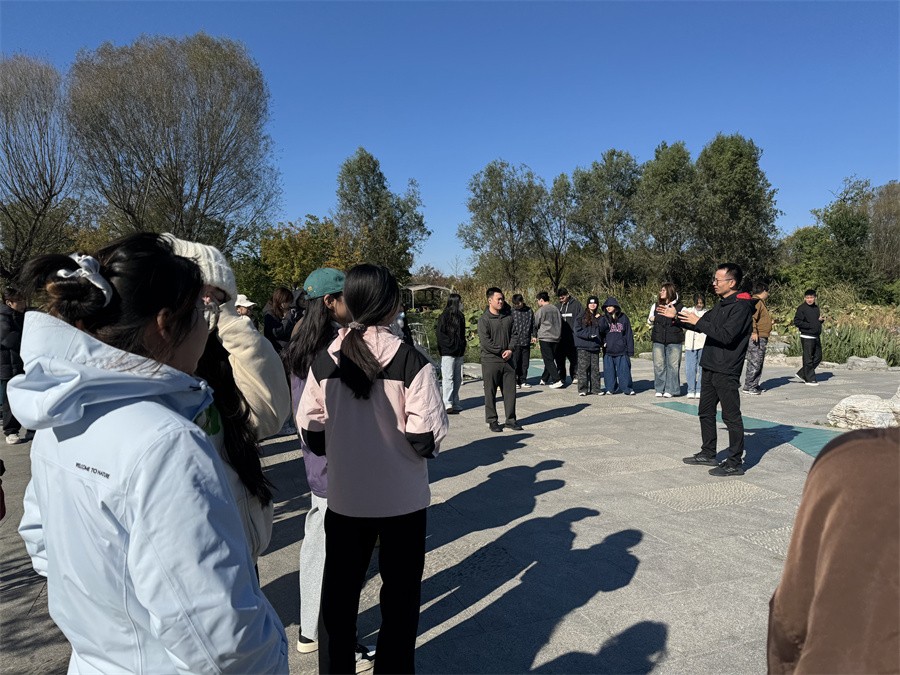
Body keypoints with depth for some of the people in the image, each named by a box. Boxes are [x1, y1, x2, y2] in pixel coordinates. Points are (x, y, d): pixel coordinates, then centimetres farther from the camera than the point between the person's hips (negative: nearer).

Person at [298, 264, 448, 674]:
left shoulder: (324, 362, -7)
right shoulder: (410, 362, -17)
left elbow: (311, 434, -2)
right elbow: (427, 439, -18)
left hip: (344, 498, 3)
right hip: (402, 499, -2)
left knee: (339, 591, 20)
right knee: (400, 594, 17)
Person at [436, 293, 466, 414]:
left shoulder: (460, 316, 16)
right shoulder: (444, 317, -8)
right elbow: (440, 334, -12)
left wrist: (463, 346, 12)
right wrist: (451, 345, -15)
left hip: (459, 353, 8)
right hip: (448, 353, -8)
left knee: (457, 379, 9)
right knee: (448, 378, -7)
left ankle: (455, 403, 17)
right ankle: (447, 405, -6)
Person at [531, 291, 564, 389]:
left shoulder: (541, 310, -8)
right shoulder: (556, 309, 8)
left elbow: (536, 324, 1)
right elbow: (560, 322, 15)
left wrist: (535, 336, 16)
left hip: (545, 338, -6)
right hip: (556, 338, 6)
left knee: (548, 360, -4)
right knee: (551, 359, 14)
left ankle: (557, 380, -12)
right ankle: (544, 379, 24)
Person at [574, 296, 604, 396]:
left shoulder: (600, 316, 12)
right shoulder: (581, 317, 1)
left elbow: (605, 328, 0)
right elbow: (578, 331, -5)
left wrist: (600, 319, -10)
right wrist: (589, 335, -15)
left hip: (595, 346, 3)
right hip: (583, 347, -3)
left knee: (595, 368, 7)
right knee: (583, 368, -4)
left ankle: (595, 388, 14)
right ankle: (582, 389, 1)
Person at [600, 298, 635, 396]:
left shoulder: (624, 318, 5)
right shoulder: (604, 319, 8)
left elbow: (629, 334, 5)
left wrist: (630, 350, 1)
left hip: (621, 350, -2)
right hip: (608, 351, 2)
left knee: (624, 369, -1)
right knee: (609, 370, 6)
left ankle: (627, 388, 7)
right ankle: (610, 388, 16)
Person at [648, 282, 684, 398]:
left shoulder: (679, 306, 2)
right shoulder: (656, 305, 12)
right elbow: (649, 322, 20)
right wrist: (651, 319, -2)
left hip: (674, 340, -3)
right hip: (658, 340, 3)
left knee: (673, 365, 0)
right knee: (659, 365, 4)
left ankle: (670, 389, 7)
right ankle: (659, 389, 12)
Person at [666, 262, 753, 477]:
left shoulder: (741, 307, -14)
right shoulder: (721, 305, 16)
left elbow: (727, 336, -25)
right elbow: (701, 325, 26)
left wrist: (699, 322, -24)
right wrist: (676, 316, 21)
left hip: (726, 372, -10)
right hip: (710, 368, 10)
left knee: (731, 416, -2)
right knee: (705, 412, 16)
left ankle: (735, 463, 5)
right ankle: (708, 454, 29)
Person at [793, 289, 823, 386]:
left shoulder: (816, 307, 14)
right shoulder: (802, 308, -9)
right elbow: (797, 322, -14)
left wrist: (820, 320, 1)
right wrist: (810, 325, -19)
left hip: (816, 337, 8)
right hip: (807, 337, -8)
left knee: (818, 358, 11)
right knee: (808, 359, -3)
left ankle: (802, 374, 22)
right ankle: (809, 379, 5)